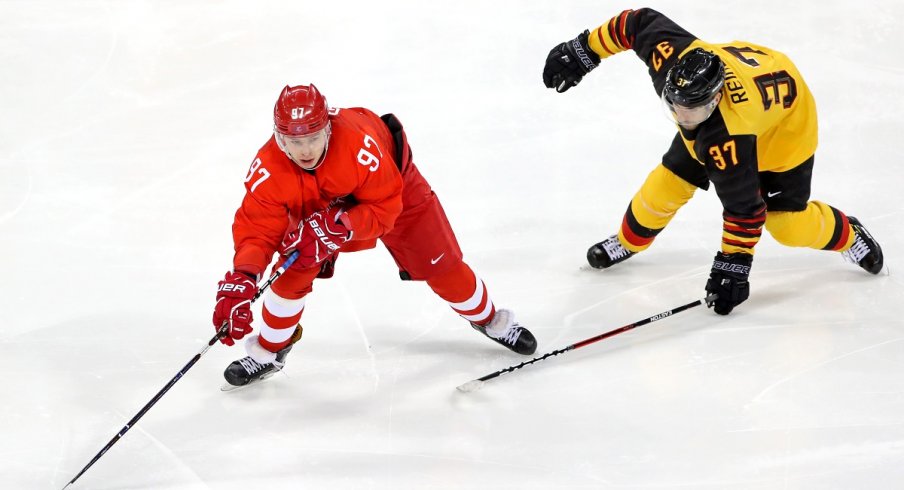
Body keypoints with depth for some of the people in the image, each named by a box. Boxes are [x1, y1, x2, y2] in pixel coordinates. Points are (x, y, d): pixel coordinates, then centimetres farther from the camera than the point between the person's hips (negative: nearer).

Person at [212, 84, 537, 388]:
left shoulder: (359, 143, -45)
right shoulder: (268, 168, -36)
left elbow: (385, 207, -33)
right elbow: (257, 228, -35)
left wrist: (338, 227, -47)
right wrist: (241, 280, -51)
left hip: (393, 181, -2)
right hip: (315, 205, 2)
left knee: (441, 263, 3)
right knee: (292, 272, -9)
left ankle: (489, 321, 30)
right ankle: (268, 354, 13)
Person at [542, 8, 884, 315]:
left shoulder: (726, 140, -45)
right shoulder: (670, 53, -36)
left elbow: (744, 207, -35)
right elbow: (639, 22, -16)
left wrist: (733, 267, -27)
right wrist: (583, 51, -10)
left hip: (784, 121, -6)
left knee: (787, 224, -4)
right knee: (667, 184, 2)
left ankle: (848, 235, 27)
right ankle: (628, 241, 31)